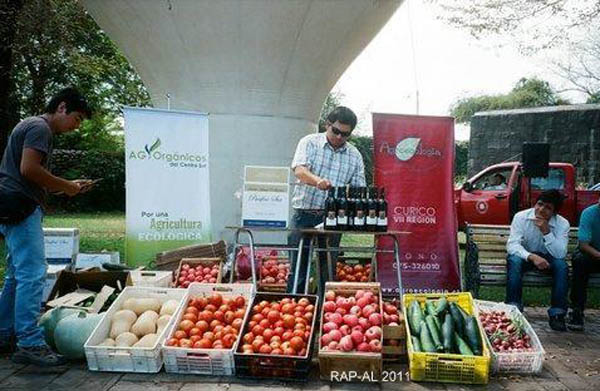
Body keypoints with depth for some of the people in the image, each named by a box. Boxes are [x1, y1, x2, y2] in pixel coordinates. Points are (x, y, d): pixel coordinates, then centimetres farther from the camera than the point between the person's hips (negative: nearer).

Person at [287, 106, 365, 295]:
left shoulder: (355, 156, 10)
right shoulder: (309, 143, 1)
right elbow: (299, 170, -15)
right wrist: (317, 180, -35)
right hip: (304, 215, -2)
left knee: (328, 270, 8)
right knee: (299, 267, 0)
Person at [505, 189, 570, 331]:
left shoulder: (562, 224, -13)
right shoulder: (521, 217, -17)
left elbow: (560, 254, -24)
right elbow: (512, 245, -25)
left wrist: (546, 231, -33)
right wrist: (532, 256, -41)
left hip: (547, 258, 1)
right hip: (525, 255, -1)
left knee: (562, 265, -30)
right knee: (514, 260, -34)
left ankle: (557, 313, -20)